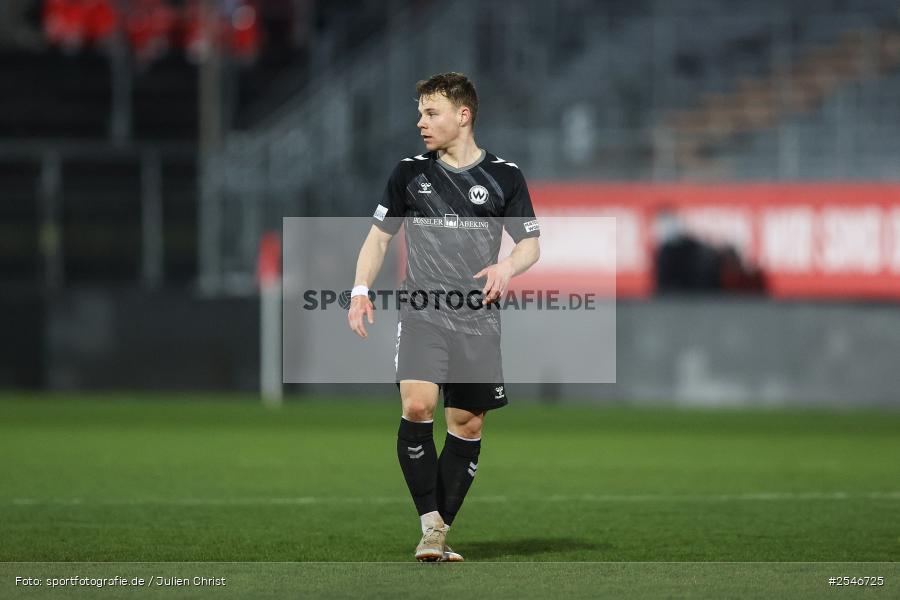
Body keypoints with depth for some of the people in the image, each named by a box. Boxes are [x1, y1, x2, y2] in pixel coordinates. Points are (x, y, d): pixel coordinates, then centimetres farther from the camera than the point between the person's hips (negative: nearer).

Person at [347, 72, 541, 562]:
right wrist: (360, 291, 0)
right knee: (417, 407, -21)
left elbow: (530, 244, 7)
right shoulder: (410, 173, 7)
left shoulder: (504, 177, 4)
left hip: (478, 320, 1)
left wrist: (507, 267, -15)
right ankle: (429, 524, -14)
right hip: (421, 314, -1)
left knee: (468, 425, 3)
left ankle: (441, 531, 14)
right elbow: (378, 236, 14)